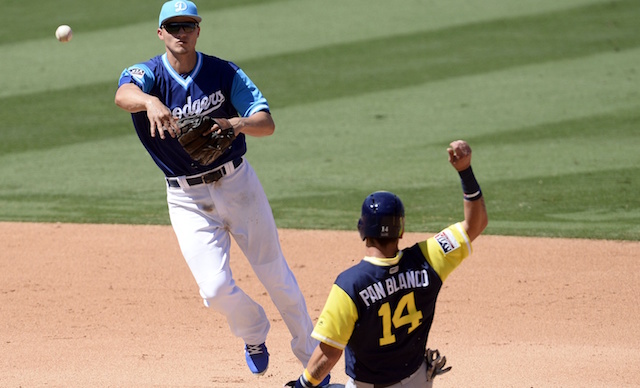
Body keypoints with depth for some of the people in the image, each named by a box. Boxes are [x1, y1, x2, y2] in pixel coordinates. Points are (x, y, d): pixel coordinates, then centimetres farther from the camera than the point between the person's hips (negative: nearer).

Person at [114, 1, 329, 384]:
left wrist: (239, 124, -40)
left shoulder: (224, 73, -7)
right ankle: (254, 332, 23)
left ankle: (312, 359, 27)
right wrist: (151, 102, -60)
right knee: (216, 288, -12)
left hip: (237, 184, 1)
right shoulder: (148, 74, -10)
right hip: (187, 200, -1)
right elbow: (123, 94, -36)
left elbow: (268, 123, -16)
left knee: (277, 277, 8)